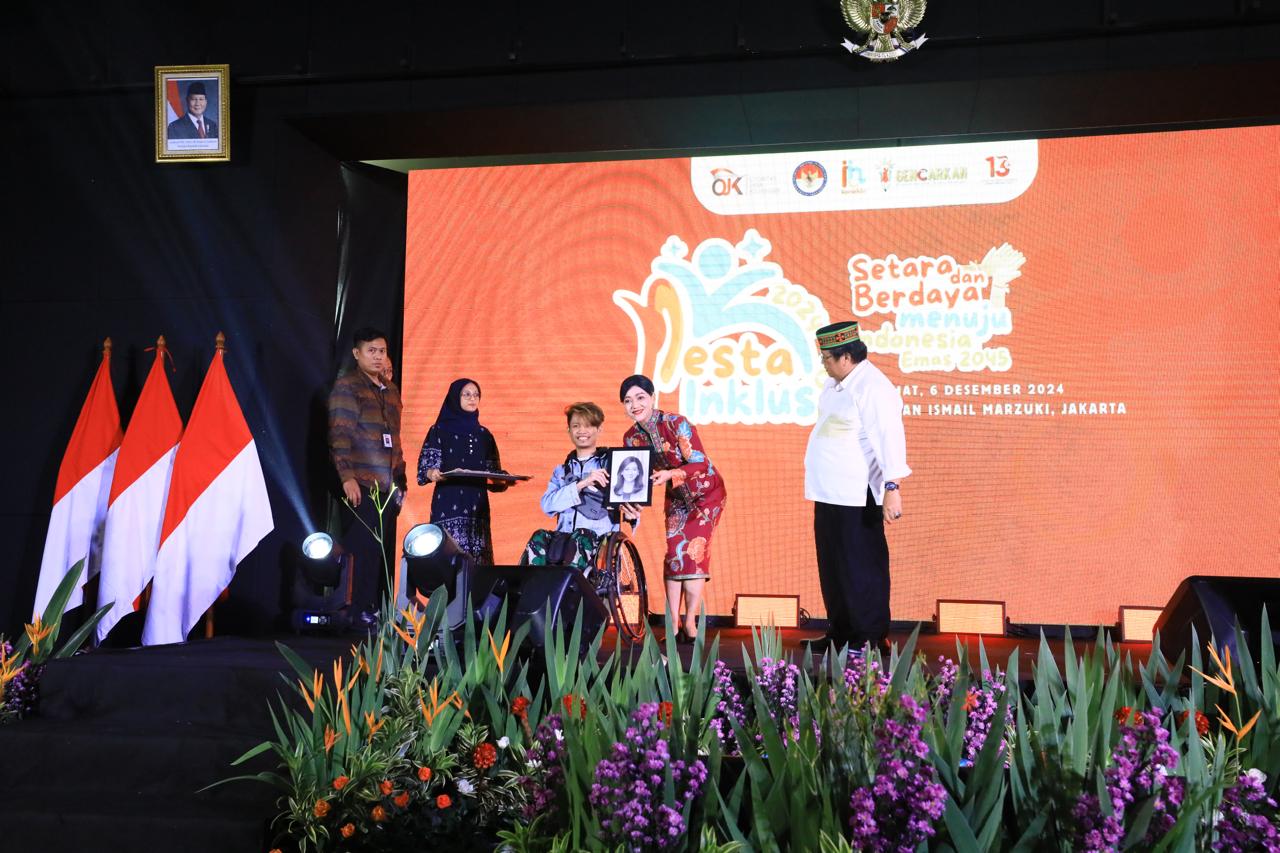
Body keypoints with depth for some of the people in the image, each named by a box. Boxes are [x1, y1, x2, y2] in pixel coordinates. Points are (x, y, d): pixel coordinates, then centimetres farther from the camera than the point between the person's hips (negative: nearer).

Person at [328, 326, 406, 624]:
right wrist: (347, 477, -18)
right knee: (365, 550, -7)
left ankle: (381, 609, 12)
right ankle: (361, 611, 1)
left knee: (385, 552, 6)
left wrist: (401, 481, 18)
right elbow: (339, 435, -10)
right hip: (362, 485, -6)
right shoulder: (346, 386, -2)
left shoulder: (390, 390, 19)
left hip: (388, 486, 7)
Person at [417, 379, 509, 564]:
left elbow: (494, 474, 16)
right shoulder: (440, 431, 6)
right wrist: (431, 473, -24)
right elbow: (426, 466, -2)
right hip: (448, 507, -4)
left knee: (477, 559, -3)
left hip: (477, 507, 4)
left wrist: (503, 479, -6)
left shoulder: (484, 435, 17)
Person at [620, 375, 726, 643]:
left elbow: (700, 463, -29)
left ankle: (690, 623, -6)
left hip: (706, 492, -5)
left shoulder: (677, 424, -25)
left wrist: (670, 474, -44)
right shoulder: (631, 437, -8)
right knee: (674, 553, -4)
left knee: (694, 550, -14)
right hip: (676, 497, 5)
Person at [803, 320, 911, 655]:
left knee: (861, 570, -2)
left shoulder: (872, 388, -17)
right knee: (833, 567, 16)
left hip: (857, 498, -10)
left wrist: (892, 488, -28)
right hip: (830, 493, 10)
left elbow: (890, 439, -22)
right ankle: (840, 633, 27)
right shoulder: (835, 383, 13)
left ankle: (871, 639, 7)